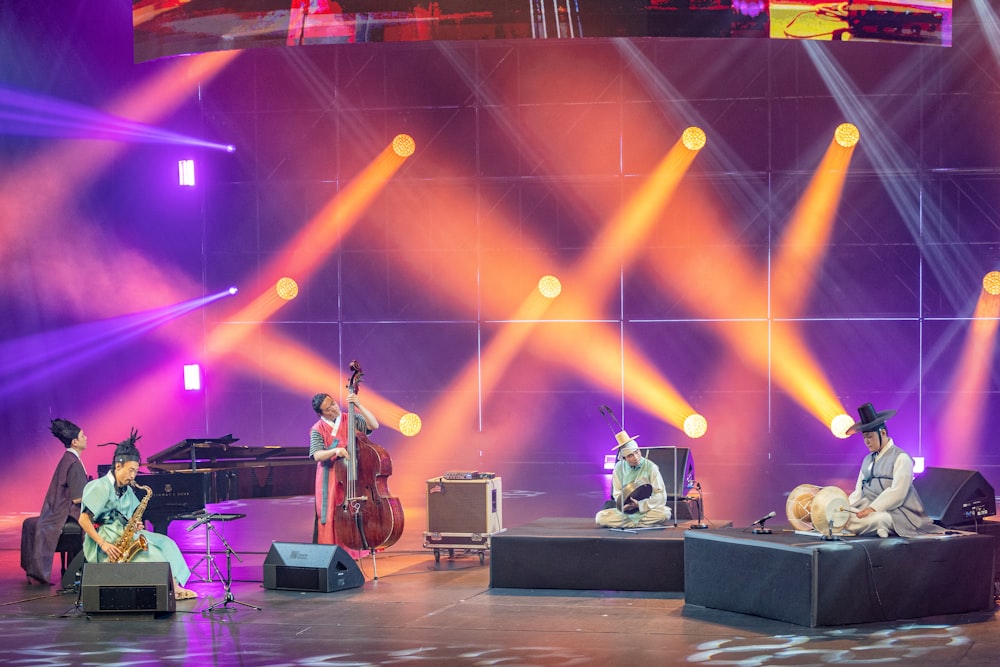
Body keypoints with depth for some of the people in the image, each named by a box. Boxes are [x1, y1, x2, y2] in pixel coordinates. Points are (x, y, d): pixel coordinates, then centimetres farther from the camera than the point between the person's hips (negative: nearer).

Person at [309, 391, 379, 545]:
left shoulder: (353, 420, 5)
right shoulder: (318, 430, 1)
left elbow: (374, 425, -9)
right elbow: (317, 455, -10)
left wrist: (358, 405, -15)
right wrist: (335, 451, -29)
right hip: (330, 479, 0)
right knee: (331, 517, -4)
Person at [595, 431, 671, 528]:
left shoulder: (651, 467, -9)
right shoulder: (619, 468, -1)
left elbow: (661, 496, -11)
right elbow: (617, 494, 3)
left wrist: (640, 505, -22)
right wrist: (625, 505, -19)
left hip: (647, 510, -2)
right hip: (626, 511, 2)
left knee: (664, 513, -35)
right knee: (600, 517, -23)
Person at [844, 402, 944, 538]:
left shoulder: (901, 458, -4)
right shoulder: (868, 459, 21)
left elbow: (897, 492, -14)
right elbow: (859, 491, 18)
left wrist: (872, 509, -22)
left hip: (894, 511, -7)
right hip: (868, 509, 7)